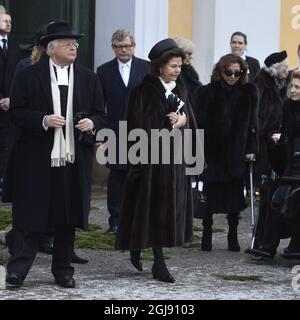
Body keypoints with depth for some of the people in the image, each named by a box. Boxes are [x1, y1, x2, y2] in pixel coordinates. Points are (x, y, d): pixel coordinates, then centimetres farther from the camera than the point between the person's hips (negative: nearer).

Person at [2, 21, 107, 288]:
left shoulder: (88, 78, 12)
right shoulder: (28, 76, 2)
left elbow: (101, 116, 14)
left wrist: (92, 123, -8)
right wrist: (43, 120, -16)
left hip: (74, 160, 3)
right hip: (37, 160, -3)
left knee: (68, 218, 7)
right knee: (30, 216, -4)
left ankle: (63, 270, 15)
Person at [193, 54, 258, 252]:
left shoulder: (249, 93, 3)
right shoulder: (206, 93, -5)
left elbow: (252, 124, 7)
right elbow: (200, 124, -7)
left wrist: (252, 150, 0)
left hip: (237, 155, 2)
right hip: (212, 155, -2)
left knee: (235, 197, 4)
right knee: (210, 197, 2)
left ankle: (233, 236, 15)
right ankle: (207, 235, 14)